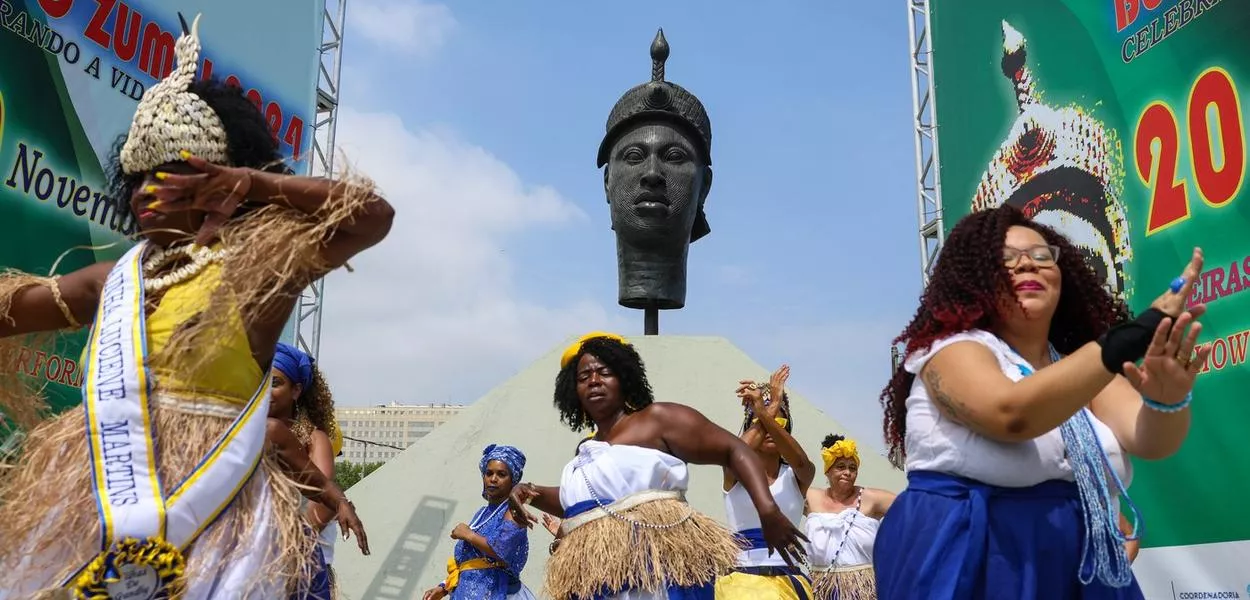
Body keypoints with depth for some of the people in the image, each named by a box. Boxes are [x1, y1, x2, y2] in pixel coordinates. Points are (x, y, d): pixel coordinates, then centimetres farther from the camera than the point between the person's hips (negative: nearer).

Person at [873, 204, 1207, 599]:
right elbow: (1011, 415, -29)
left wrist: (1168, 398, -32)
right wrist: (1134, 337, -33)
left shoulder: (1088, 365, 9)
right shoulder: (952, 351, -8)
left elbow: (1150, 440, -9)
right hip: (967, 566, -5)